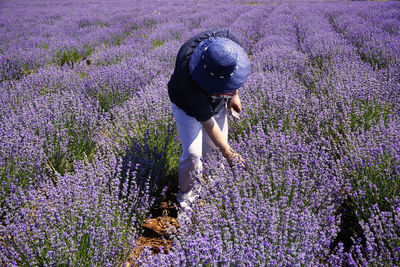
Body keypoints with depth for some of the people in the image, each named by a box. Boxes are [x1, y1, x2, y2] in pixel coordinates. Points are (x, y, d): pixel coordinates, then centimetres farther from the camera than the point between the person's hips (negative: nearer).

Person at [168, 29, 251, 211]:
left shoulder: (228, 39, -31)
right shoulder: (189, 74, -44)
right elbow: (206, 121, -35)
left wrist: (234, 95, 0)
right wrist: (228, 152, -31)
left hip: (217, 103, 5)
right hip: (187, 106, -5)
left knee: (215, 145, 8)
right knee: (192, 153, -13)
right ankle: (186, 195, 12)